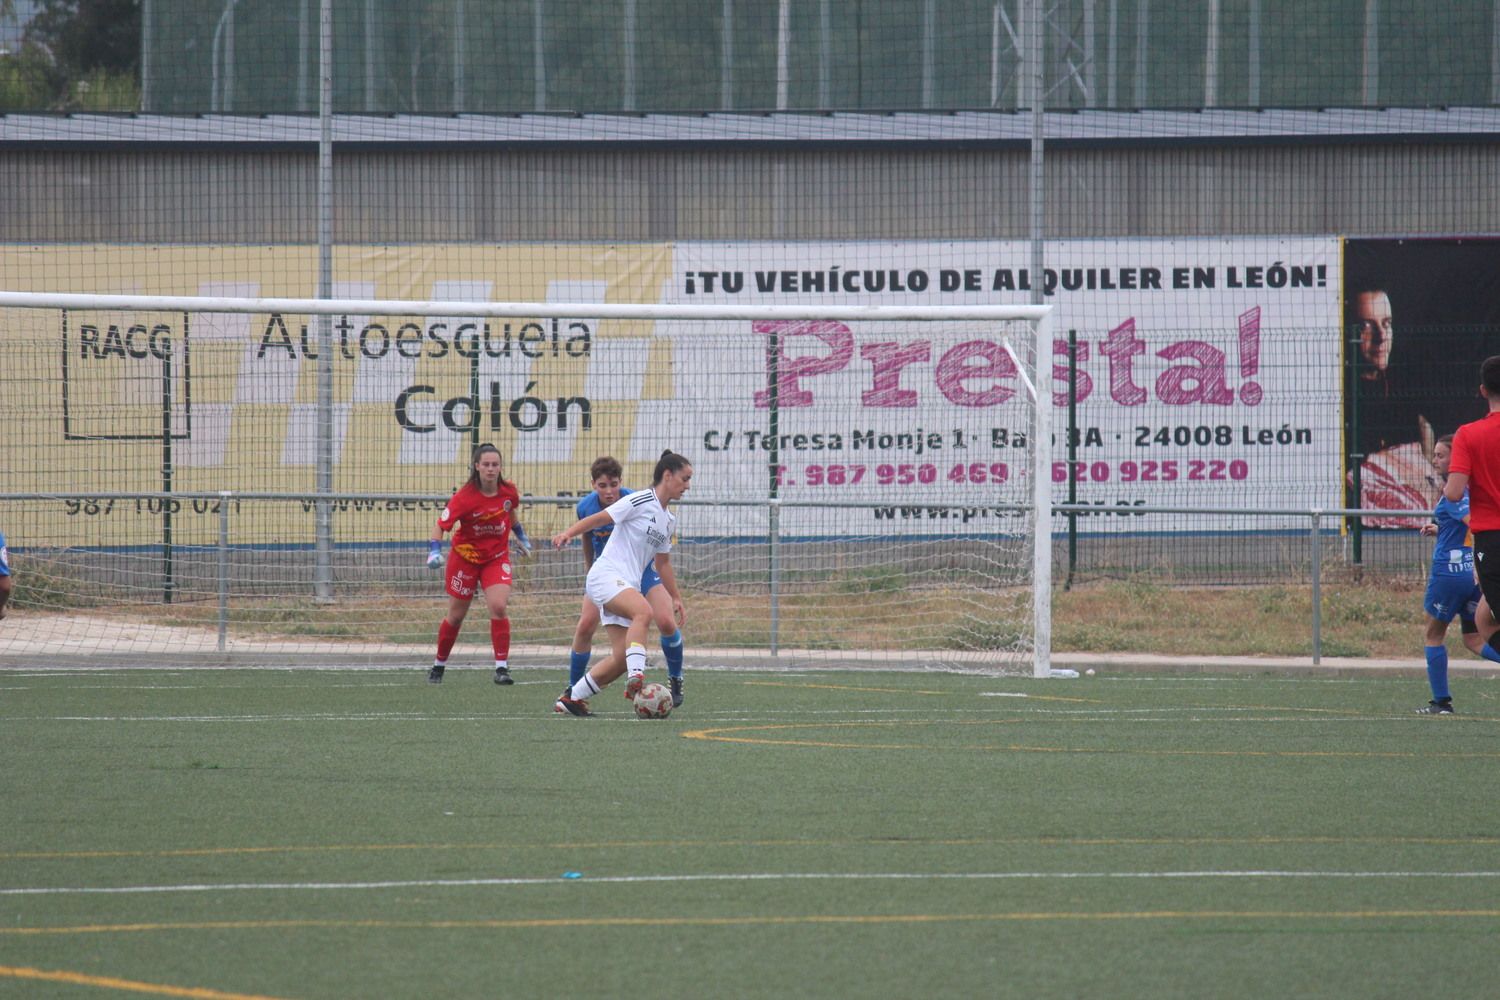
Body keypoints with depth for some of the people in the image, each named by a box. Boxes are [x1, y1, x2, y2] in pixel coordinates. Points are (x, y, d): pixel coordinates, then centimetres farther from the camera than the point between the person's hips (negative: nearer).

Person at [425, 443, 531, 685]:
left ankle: (502, 667, -14)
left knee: (498, 608, -19)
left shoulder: (509, 492, -10)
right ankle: (439, 665, 29)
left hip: (497, 557, 2)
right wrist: (434, 551, -36)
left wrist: (521, 536, 24)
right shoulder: (465, 497, -22)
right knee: (456, 616, 8)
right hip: (465, 557, -2)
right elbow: (441, 524, -22)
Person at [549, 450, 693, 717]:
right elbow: (598, 519, -9)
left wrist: (676, 597, 32)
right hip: (606, 576, -9)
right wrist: (568, 533, -23)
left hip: (626, 586, 9)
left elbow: (663, 562, 29)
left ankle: (571, 698, 10)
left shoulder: (669, 519, 18)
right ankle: (636, 678, -43)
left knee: (621, 659, -3)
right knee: (643, 611, -36)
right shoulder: (640, 501, -7)